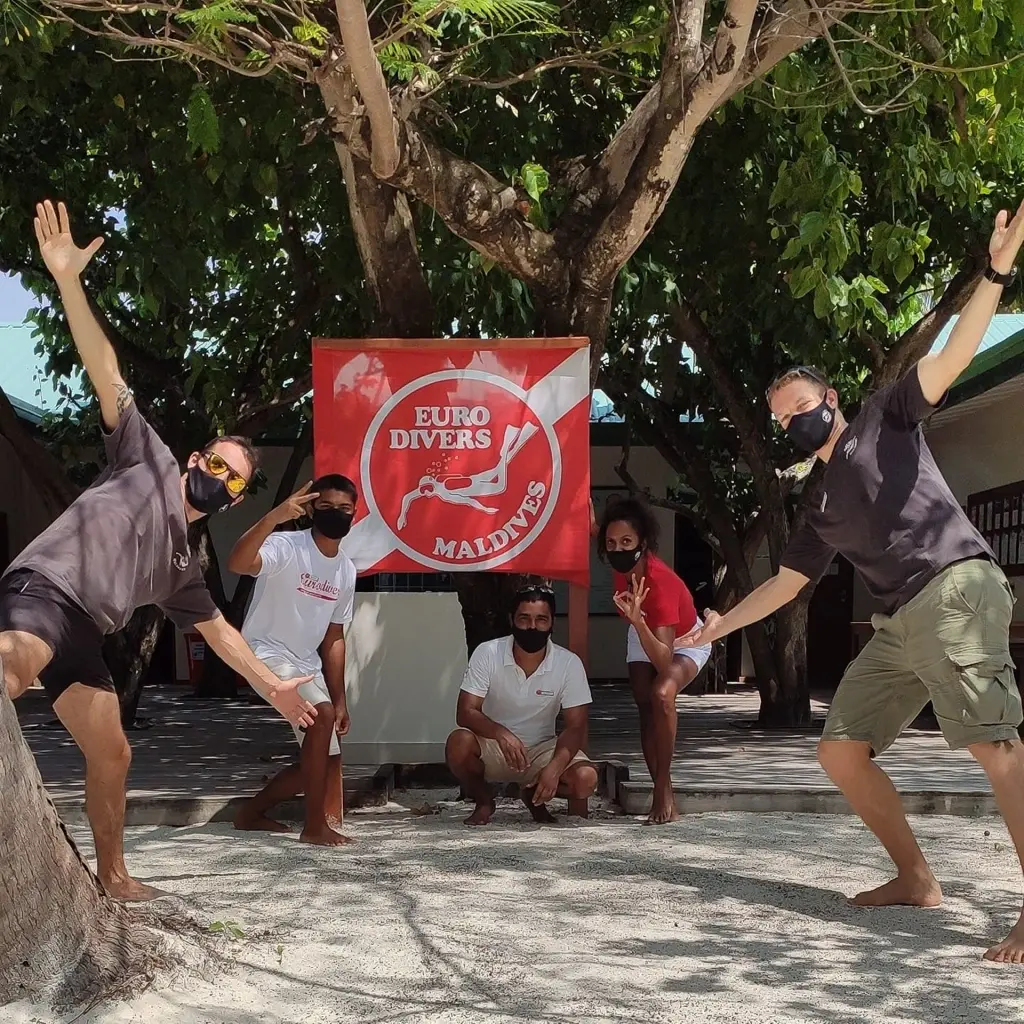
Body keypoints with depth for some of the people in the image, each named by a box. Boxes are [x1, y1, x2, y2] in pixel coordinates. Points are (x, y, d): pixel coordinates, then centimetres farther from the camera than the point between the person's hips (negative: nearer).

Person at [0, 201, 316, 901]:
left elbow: (217, 629, 38)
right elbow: (107, 377, -1)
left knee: (112, 755, 10)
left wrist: (273, 686, 36)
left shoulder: (184, 562, 27)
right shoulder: (151, 462, 10)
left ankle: (112, 875, 24)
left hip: (82, 635, 8)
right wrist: (69, 283, -12)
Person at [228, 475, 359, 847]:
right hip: (266, 653, -8)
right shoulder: (287, 546, -17)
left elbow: (333, 638, 11)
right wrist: (276, 515, -49)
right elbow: (237, 563, -38)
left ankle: (252, 813, 29)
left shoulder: (346, 570, 6)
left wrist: (340, 699, 7)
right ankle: (315, 825, -22)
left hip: (307, 664, 8)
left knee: (326, 759, 8)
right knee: (322, 715, -31)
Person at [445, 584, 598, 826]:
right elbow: (465, 713, -18)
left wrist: (555, 767, -32)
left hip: (542, 750, 1)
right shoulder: (487, 654, -14)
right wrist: (501, 733, -39)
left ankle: (534, 795, 8)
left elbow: (575, 727, -13)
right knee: (459, 744, -34)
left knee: (586, 778, -27)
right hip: (492, 746, -1)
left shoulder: (569, 664, -13)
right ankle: (483, 801, -1)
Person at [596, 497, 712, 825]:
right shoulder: (622, 564, -28)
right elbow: (595, 528, -1)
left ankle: (663, 788, -19)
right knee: (645, 708, -4)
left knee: (661, 694, -31)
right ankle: (665, 797, 3)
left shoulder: (661, 583, -44)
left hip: (685, 642, -6)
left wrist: (638, 620, -61)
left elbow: (664, 662, -49)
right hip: (644, 634, 6)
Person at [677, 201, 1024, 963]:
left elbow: (954, 357, -1)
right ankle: (916, 878, 15)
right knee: (841, 749, 8)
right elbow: (785, 583, 31)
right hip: (900, 623, 9)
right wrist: (722, 625, 28)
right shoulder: (825, 513, 26)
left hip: (955, 590, -9)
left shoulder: (885, 420, 10)